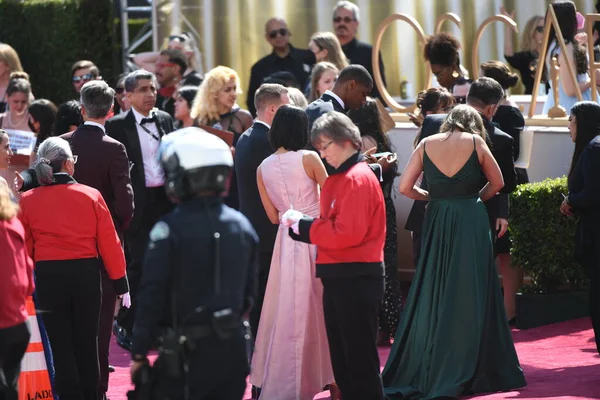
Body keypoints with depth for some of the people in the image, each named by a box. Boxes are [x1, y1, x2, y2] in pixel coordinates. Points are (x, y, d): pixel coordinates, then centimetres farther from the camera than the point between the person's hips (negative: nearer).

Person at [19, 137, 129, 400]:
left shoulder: (27, 201, -4)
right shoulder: (91, 196, -4)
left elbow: (23, 248, -1)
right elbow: (109, 242, -3)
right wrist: (121, 283, 4)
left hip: (48, 277, -1)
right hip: (86, 274, 1)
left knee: (60, 345, 8)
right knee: (87, 343, 14)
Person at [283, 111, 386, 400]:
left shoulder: (358, 179, -15)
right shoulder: (338, 178, 15)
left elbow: (347, 234, -22)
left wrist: (303, 225, -12)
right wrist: (300, 225, -1)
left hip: (356, 278, -10)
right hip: (338, 276, 10)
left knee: (360, 356, -4)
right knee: (341, 354, 14)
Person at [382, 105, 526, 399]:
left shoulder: (426, 144, 3)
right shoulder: (475, 142, -2)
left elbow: (405, 187, 0)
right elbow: (497, 183, 7)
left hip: (437, 222, 2)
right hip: (471, 223, -2)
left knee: (432, 296, 8)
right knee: (469, 296, 4)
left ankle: (419, 372, 10)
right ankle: (467, 372, 6)